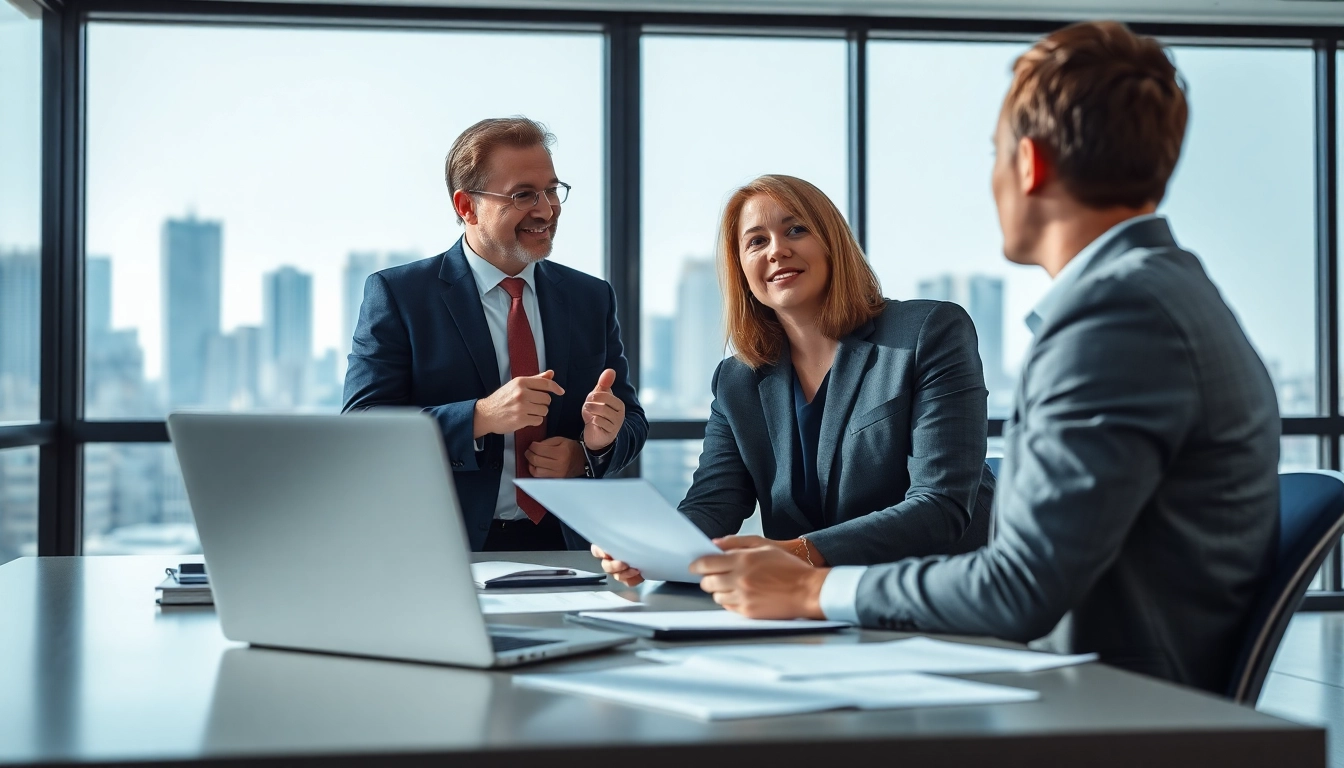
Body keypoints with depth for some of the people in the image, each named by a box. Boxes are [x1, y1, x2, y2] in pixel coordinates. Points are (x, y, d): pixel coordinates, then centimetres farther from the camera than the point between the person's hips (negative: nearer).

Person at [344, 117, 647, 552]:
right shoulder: (396, 295, 2)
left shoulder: (592, 299, 15)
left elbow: (633, 420, 19)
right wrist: (481, 417, -20)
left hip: (566, 545, 5)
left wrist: (593, 449, -5)